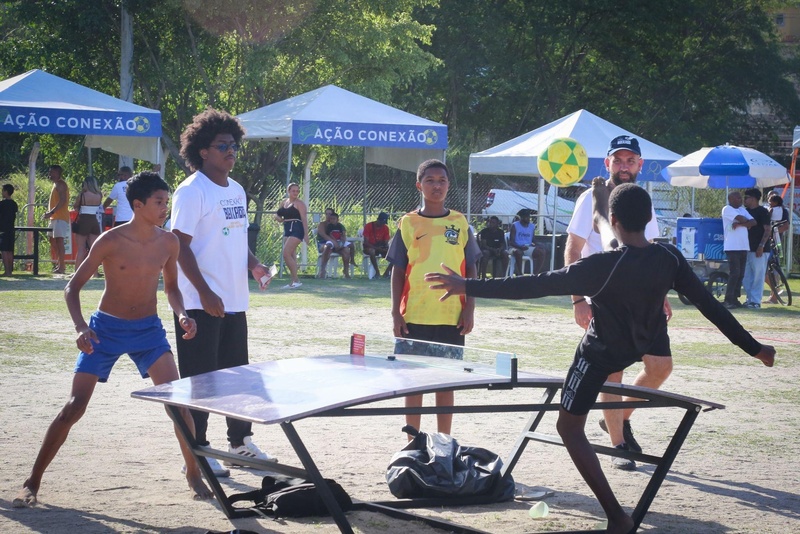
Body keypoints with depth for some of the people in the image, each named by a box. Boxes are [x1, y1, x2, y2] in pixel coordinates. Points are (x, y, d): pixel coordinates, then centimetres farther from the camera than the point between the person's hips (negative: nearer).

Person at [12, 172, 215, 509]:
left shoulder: (168, 243, -4)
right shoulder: (110, 242, -16)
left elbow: (171, 287, 13)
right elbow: (73, 287, -9)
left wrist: (181, 315, -7)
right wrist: (80, 327, -24)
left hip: (148, 329, 3)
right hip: (106, 329, -3)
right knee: (75, 406, -7)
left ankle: (193, 473, 5)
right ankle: (32, 483, 2)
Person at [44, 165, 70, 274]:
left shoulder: (60, 184, -11)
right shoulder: (56, 184, 20)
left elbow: (62, 201, -21)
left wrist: (51, 212, -23)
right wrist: (48, 212, 14)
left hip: (60, 217, -11)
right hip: (55, 217, 11)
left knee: (59, 240, -13)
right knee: (53, 240, 14)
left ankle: (61, 266, -16)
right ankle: (59, 263, 20)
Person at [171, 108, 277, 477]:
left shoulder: (237, 191, 14)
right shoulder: (192, 191, -12)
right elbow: (180, 246, -16)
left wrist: (254, 265, 3)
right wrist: (205, 293, -21)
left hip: (235, 302, 8)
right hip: (202, 304, -8)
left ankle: (240, 441, 28)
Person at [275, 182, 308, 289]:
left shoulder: (299, 203, -5)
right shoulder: (284, 202, 16)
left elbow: (304, 219, -10)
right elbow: (277, 214, 23)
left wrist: (306, 234, -17)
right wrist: (278, 218, -2)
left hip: (296, 230, -8)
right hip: (287, 230, 8)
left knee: (286, 254, -16)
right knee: (291, 255, 8)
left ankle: (295, 280, -11)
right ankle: (294, 281, 12)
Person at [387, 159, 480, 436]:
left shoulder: (460, 223, 5)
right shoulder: (408, 223, 2)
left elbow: (471, 270, 6)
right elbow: (398, 271, 3)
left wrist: (469, 309, -2)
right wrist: (396, 313, -3)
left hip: (451, 317, 1)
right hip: (415, 317, 0)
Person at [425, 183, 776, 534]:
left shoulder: (604, 266, -34)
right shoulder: (669, 259, -20)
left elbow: (536, 286, -36)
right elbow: (709, 305, -14)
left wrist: (468, 287, -34)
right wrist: (754, 348, -4)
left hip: (600, 354, -6)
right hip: (648, 345, 6)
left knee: (569, 428, 3)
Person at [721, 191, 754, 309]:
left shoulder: (742, 209, 19)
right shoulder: (727, 209, -4)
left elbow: (753, 222, 6)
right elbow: (741, 219, -17)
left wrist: (740, 224, -9)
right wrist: (746, 221, 4)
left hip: (743, 247, 7)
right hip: (732, 247, -7)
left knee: (740, 274, 6)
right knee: (734, 273, -13)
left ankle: (735, 299, 11)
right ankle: (728, 300, -11)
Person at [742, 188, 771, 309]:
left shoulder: (762, 212, -7)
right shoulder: (747, 211, 15)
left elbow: (767, 230, -12)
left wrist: (761, 246, -19)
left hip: (759, 250, -8)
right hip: (748, 249, 8)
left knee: (758, 276, -5)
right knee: (746, 276, 8)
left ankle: (756, 301, -4)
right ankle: (749, 299, 16)